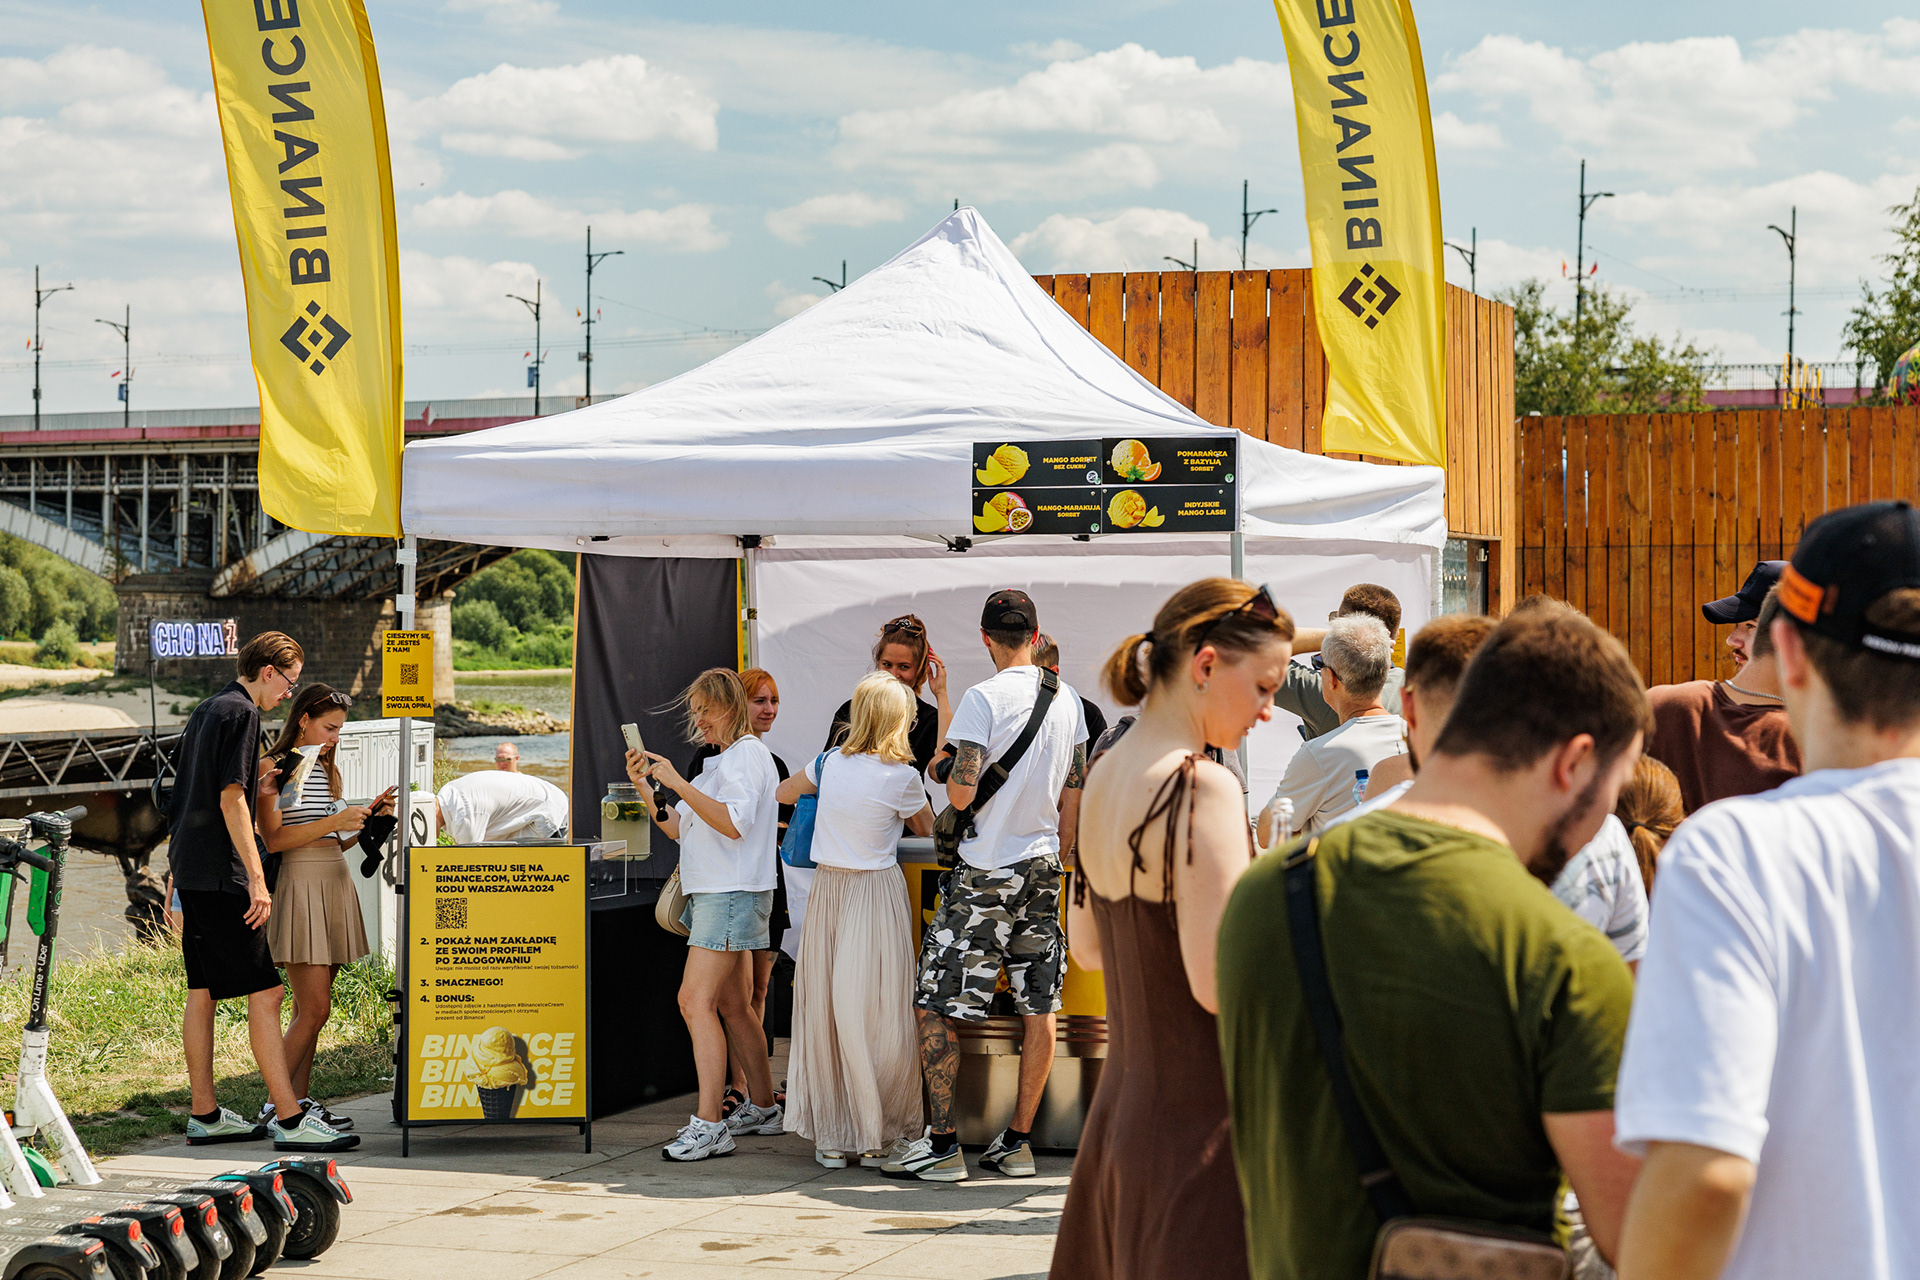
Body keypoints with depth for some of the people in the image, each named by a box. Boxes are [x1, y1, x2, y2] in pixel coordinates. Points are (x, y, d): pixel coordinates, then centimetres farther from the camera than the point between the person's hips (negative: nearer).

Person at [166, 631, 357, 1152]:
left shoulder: (206, 711, 18)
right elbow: (231, 800, -18)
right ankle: (290, 1120, -14)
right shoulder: (242, 713, -11)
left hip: (190, 869, 10)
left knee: (202, 992, 12)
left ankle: (204, 1116, 16)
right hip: (221, 874, -10)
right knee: (264, 994, -11)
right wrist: (257, 879, -20)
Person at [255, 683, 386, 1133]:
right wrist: (334, 822, -18)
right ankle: (275, 1104, -7)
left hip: (335, 884, 8)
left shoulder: (325, 771, 19)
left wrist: (369, 815, 7)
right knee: (314, 1009, -12)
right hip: (300, 886, -8)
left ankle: (299, 1100, 8)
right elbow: (273, 839, -14)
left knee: (311, 1008, 6)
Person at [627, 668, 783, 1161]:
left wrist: (677, 782, -24)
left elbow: (733, 823, -24)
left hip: (732, 895, -10)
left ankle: (708, 1125, -20)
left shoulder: (747, 754, -9)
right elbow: (680, 828, 20)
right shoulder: (724, 759, 21)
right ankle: (762, 1107, 24)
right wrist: (644, 785, 8)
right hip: (714, 894, 10)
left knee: (696, 1001, -16)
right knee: (732, 1006, 15)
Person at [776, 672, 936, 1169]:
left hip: (827, 888, 5)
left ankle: (830, 1136, 11)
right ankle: (876, 1135, 3)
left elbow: (783, 791, 23)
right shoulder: (902, 777, -10)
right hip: (877, 892, -5)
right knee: (879, 1016, 1)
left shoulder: (829, 764, 3)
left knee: (824, 1012, 7)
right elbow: (925, 828, 9)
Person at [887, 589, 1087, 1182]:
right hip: (1042, 868, 6)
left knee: (936, 1005, 0)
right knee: (1039, 1008, 9)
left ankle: (941, 1144, -2)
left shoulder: (983, 699, -14)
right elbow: (1074, 794, 12)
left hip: (984, 874, -6)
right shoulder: (1068, 700, 5)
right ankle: (1017, 1141, 13)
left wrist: (942, 766, 2)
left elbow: (961, 793, -19)